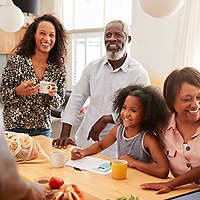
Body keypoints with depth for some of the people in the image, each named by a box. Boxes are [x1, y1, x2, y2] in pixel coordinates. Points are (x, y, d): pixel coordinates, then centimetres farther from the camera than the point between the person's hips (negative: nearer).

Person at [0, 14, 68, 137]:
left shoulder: (58, 68, -1)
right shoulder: (16, 61, -9)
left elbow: (59, 103, 7)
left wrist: (53, 95, -14)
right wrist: (18, 92, -24)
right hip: (15, 128, -2)